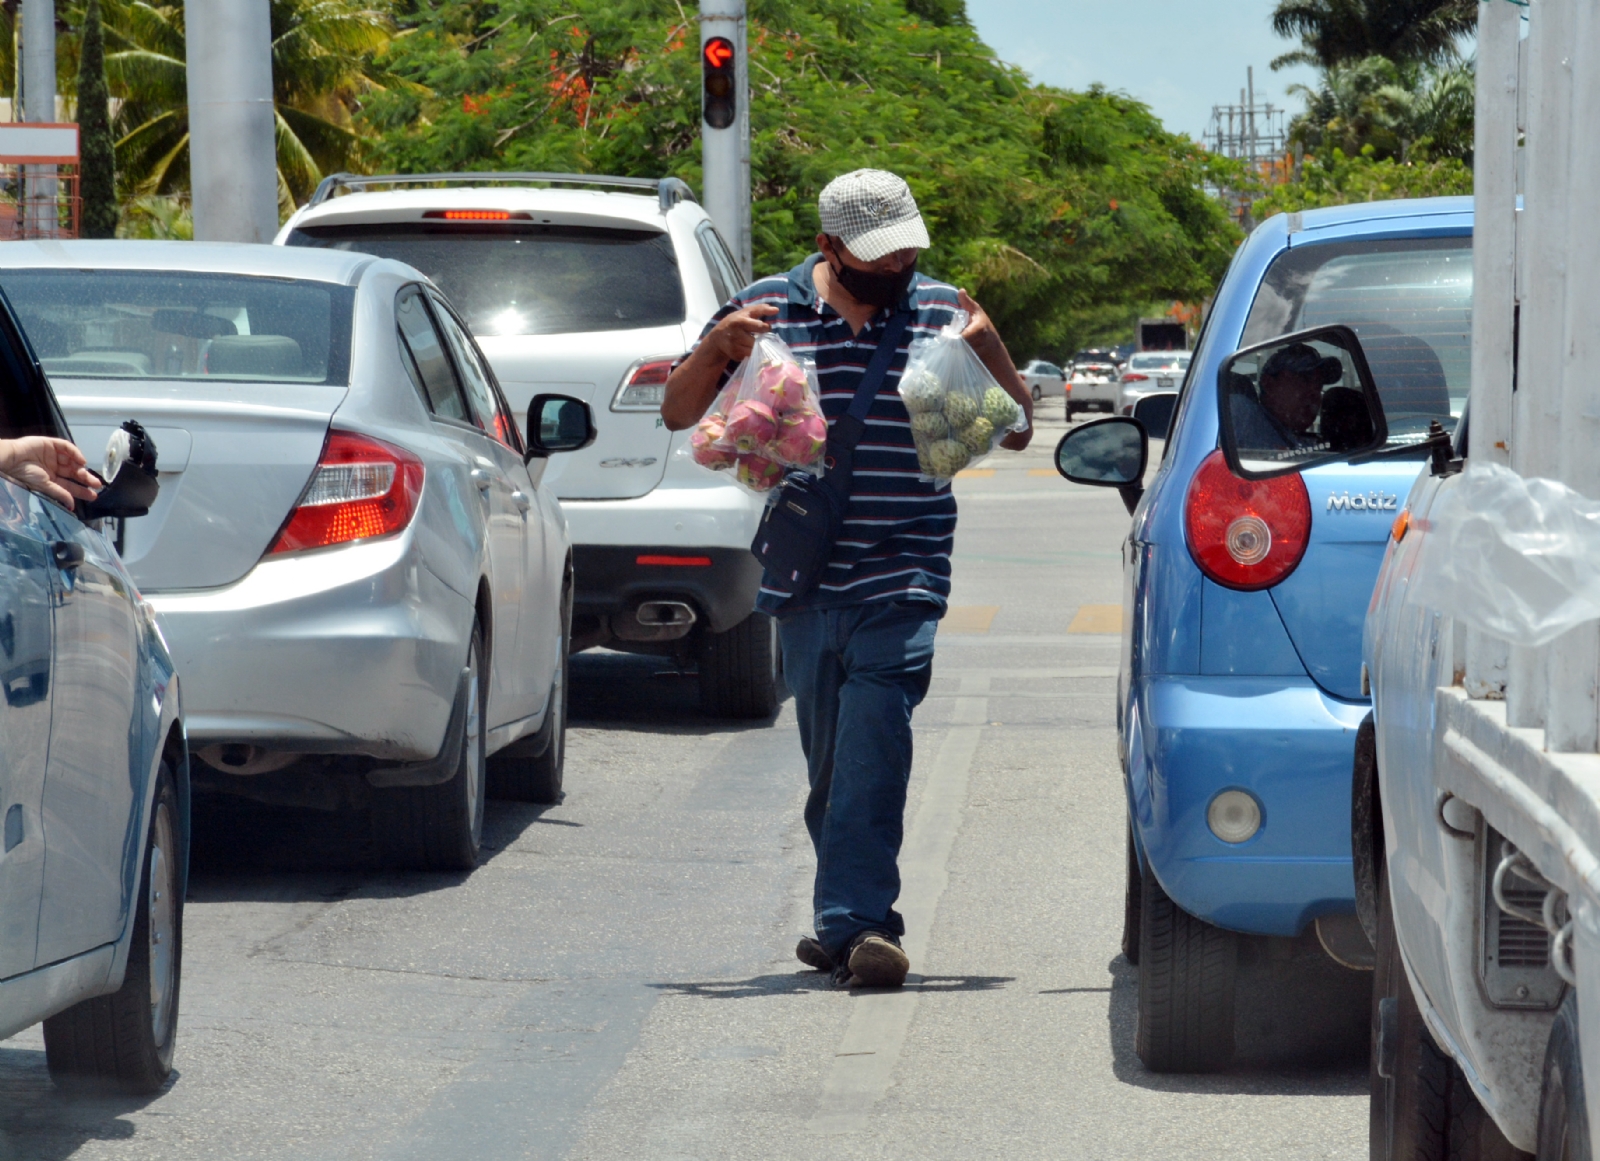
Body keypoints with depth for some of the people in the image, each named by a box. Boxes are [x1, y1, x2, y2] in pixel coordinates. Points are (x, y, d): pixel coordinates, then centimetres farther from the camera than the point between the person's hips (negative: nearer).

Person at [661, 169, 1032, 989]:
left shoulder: (943, 315, 6)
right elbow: (679, 415, 12)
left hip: (901, 578, -2)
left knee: (874, 739, -17)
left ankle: (852, 923, -21)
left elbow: (1015, 432, 11)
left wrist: (990, 353, -8)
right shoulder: (767, 311, 7)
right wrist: (715, 347, -8)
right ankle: (857, 922, 18)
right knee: (830, 757, 7)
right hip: (804, 575, 2)